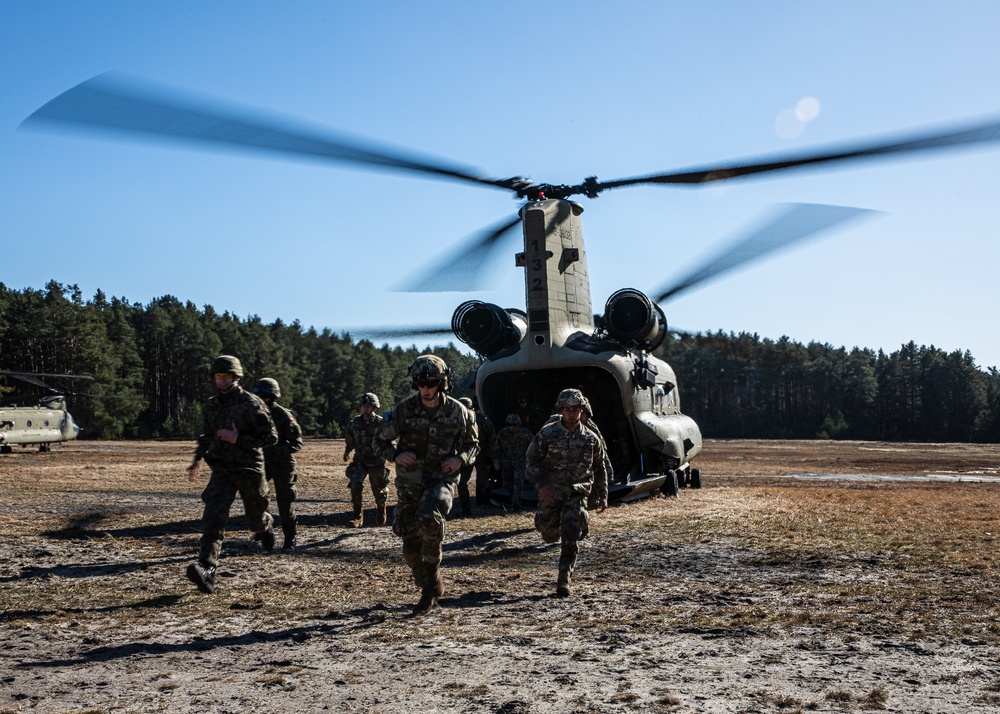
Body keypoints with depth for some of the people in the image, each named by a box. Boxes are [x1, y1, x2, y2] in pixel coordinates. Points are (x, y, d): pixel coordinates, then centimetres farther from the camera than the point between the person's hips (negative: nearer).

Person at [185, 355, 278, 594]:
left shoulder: (251, 404, -11)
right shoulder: (210, 406, 7)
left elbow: (271, 437, -12)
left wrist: (238, 439, -19)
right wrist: (197, 459, 23)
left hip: (249, 469, -3)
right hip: (222, 469, 3)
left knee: (255, 520, 12)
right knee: (213, 516, -17)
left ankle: (267, 524, 50)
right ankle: (206, 569, -25)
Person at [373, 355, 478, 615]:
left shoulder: (457, 411, -4)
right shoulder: (404, 410, -6)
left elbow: (473, 444, 10)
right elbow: (380, 442, 4)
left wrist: (460, 459, -11)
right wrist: (395, 455, -16)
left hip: (441, 478, -2)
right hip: (409, 483, 2)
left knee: (429, 517, -32)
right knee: (411, 545, 4)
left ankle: (433, 572, -7)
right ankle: (429, 592, 25)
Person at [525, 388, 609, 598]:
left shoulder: (591, 438, 2)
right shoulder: (547, 434, -5)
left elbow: (600, 468, 14)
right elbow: (531, 461, -2)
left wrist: (603, 495, 9)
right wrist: (541, 484, -15)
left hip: (577, 495, 0)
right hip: (551, 493, 0)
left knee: (571, 537, -11)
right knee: (550, 536, 11)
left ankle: (564, 578, -1)